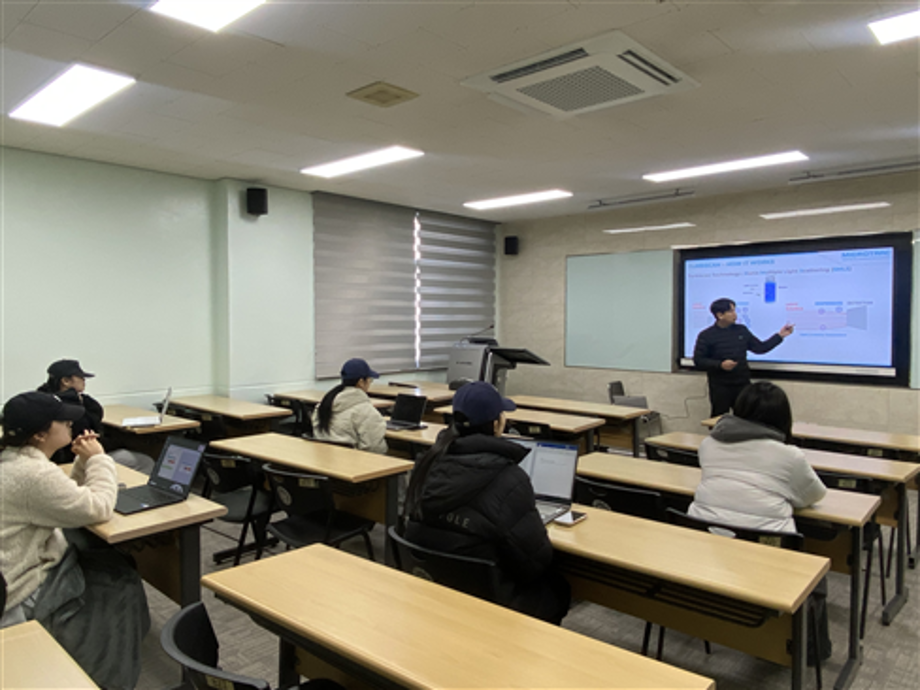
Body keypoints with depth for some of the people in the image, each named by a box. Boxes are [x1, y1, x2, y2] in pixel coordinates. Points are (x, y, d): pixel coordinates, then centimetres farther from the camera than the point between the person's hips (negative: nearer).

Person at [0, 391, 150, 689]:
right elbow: (98, 509, -24)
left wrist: (84, 462, -1)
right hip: (24, 593, -10)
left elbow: (69, 497, 14)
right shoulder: (32, 473, -30)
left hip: (29, 562, 10)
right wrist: (98, 459, -14)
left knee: (117, 561, 14)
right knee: (120, 584, 3)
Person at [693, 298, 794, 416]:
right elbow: (698, 361, -7)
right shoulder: (706, 335, -5)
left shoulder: (742, 330, 10)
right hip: (720, 387, -4)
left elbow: (760, 348, 15)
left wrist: (780, 335, 9)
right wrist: (720, 365, -19)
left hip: (743, 384, 4)